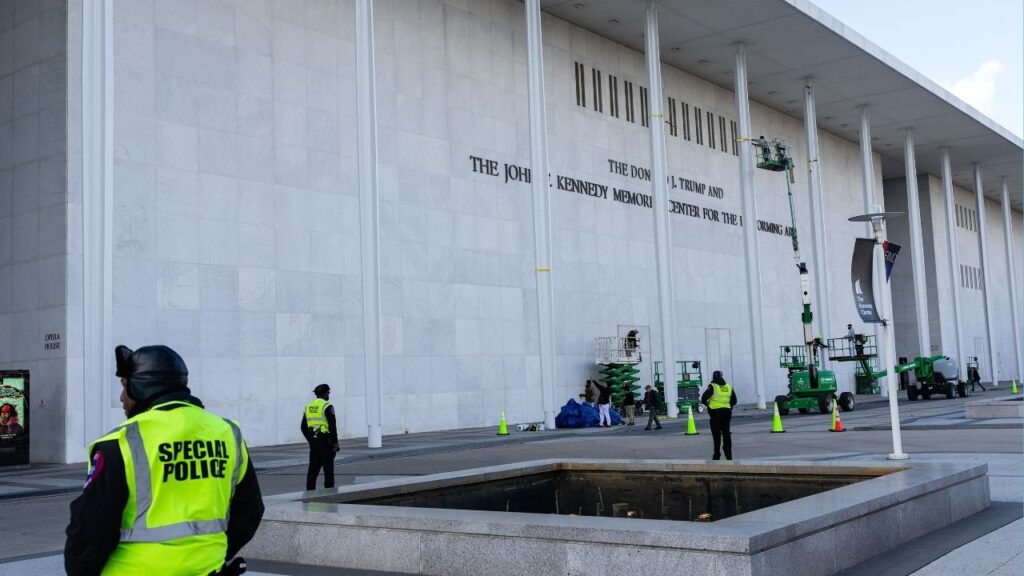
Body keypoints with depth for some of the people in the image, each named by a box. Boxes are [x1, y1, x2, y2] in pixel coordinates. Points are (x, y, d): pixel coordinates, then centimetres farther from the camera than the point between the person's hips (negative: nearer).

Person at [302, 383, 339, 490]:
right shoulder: (327, 406, -10)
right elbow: (332, 425, -15)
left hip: (313, 441, 7)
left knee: (313, 469, 11)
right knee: (328, 468, -1)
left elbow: (303, 427, 14)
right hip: (325, 441, -7)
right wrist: (335, 442, -8)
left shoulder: (308, 406, 12)